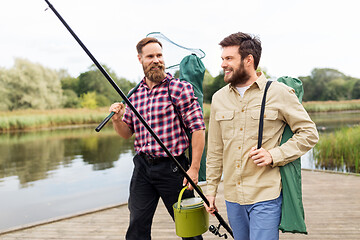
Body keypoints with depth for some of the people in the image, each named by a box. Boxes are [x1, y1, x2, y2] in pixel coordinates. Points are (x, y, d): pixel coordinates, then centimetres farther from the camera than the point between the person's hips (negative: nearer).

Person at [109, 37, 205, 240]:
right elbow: (126, 133, 16)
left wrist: (194, 168, -15)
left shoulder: (180, 89, -7)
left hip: (172, 167, -4)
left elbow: (198, 128, -10)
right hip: (142, 166, 5)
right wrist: (117, 119, -6)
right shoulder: (135, 94, 9)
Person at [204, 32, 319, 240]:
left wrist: (275, 155, -15)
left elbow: (309, 133, -2)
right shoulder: (219, 98, 8)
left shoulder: (280, 93, -6)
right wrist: (211, 189, 12)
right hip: (232, 196, 5)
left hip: (266, 196, -5)